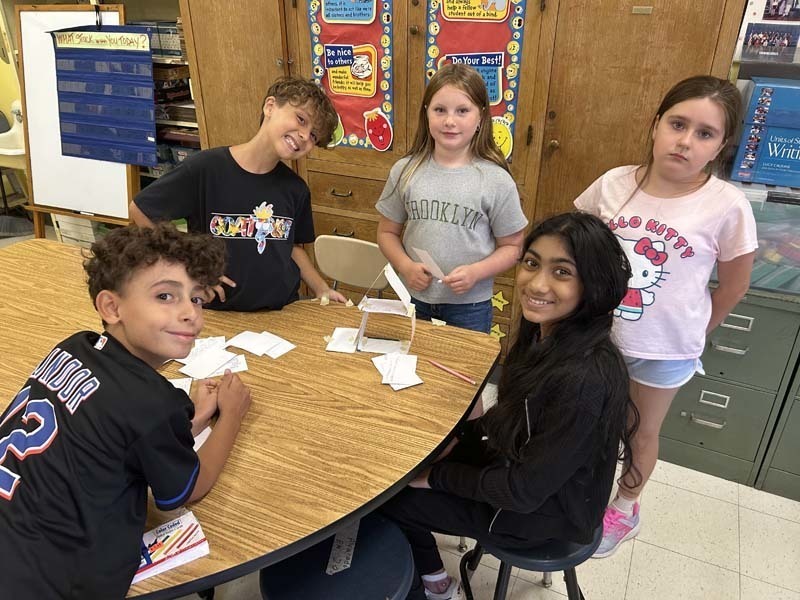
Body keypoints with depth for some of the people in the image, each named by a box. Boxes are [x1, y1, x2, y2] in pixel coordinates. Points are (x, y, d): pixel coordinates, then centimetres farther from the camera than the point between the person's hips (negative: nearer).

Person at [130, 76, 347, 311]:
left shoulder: (296, 189, 1)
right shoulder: (203, 168, -12)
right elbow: (140, 210, -2)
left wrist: (322, 290, 4)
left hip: (282, 312, 2)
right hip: (217, 313, -2)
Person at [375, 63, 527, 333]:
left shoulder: (496, 181, -10)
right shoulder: (405, 171, -3)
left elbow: (512, 247, -2)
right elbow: (387, 232, 6)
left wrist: (475, 272, -19)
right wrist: (405, 266, -12)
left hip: (470, 307, -2)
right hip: (414, 299, 2)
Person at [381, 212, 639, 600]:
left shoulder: (586, 377, -35)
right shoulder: (545, 332, -9)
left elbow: (525, 491, -27)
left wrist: (437, 475, -16)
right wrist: (457, 438, -2)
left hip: (544, 512, -7)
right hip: (518, 466, 7)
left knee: (391, 495, 0)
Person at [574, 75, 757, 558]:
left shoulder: (727, 206, -16)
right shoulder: (614, 184, -11)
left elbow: (733, 287, -4)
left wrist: (690, 334, 4)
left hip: (664, 350, -2)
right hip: (595, 333, 2)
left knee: (642, 433, 20)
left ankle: (625, 509, 47)